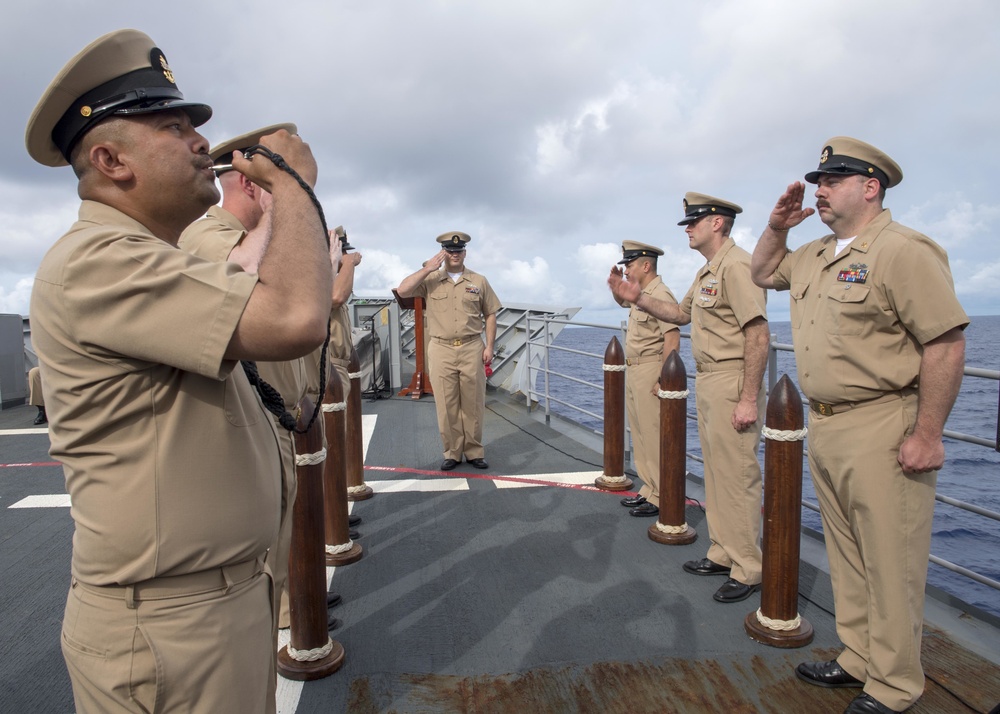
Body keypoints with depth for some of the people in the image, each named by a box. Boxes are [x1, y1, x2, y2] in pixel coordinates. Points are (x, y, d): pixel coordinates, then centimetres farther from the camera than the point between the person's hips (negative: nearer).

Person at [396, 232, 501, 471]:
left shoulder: (479, 281, 6)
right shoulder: (430, 279, 5)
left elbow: (490, 315, 8)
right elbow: (402, 290, -10)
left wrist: (489, 346, 1)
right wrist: (428, 268, -10)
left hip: (472, 348, 0)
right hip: (441, 350, 0)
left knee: (473, 404, 5)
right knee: (446, 405, 4)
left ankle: (474, 452, 17)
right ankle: (452, 453, 15)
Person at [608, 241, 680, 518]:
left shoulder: (660, 295, -15)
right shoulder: (640, 295, 13)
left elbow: (672, 340, -22)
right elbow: (621, 300, 37)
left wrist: (662, 379, -22)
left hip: (650, 372, -10)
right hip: (633, 371, 10)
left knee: (654, 437, -5)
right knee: (640, 435, 14)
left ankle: (660, 498, 4)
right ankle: (649, 490, 24)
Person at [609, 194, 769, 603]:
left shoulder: (736, 265, -16)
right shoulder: (706, 272, 17)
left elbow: (758, 334, -21)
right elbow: (682, 314, 26)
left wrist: (749, 399, -23)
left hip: (733, 384, -10)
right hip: (706, 382, 11)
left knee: (737, 477, -3)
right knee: (716, 473, 16)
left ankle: (748, 570, 10)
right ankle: (722, 554, 29)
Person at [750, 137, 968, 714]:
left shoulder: (903, 251, -14)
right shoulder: (815, 255, 13)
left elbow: (947, 342, -18)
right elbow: (764, 273, 30)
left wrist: (928, 435, -19)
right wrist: (777, 226, 12)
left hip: (881, 433, -9)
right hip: (823, 427, 9)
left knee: (890, 564, 4)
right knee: (846, 554, 18)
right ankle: (858, 659, 34)